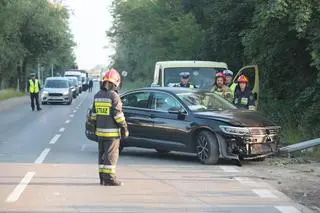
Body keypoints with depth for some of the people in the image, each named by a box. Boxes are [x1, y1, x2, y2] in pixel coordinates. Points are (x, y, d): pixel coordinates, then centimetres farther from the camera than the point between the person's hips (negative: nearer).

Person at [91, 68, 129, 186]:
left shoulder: (97, 95, 10)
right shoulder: (114, 96, -13)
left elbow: (94, 113, 15)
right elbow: (118, 114, -15)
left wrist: (95, 126, 22)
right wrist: (124, 128, -8)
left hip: (100, 131, 7)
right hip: (112, 132, -7)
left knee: (102, 154, 13)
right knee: (111, 154, -4)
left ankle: (102, 177, 16)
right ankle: (109, 178, -4)